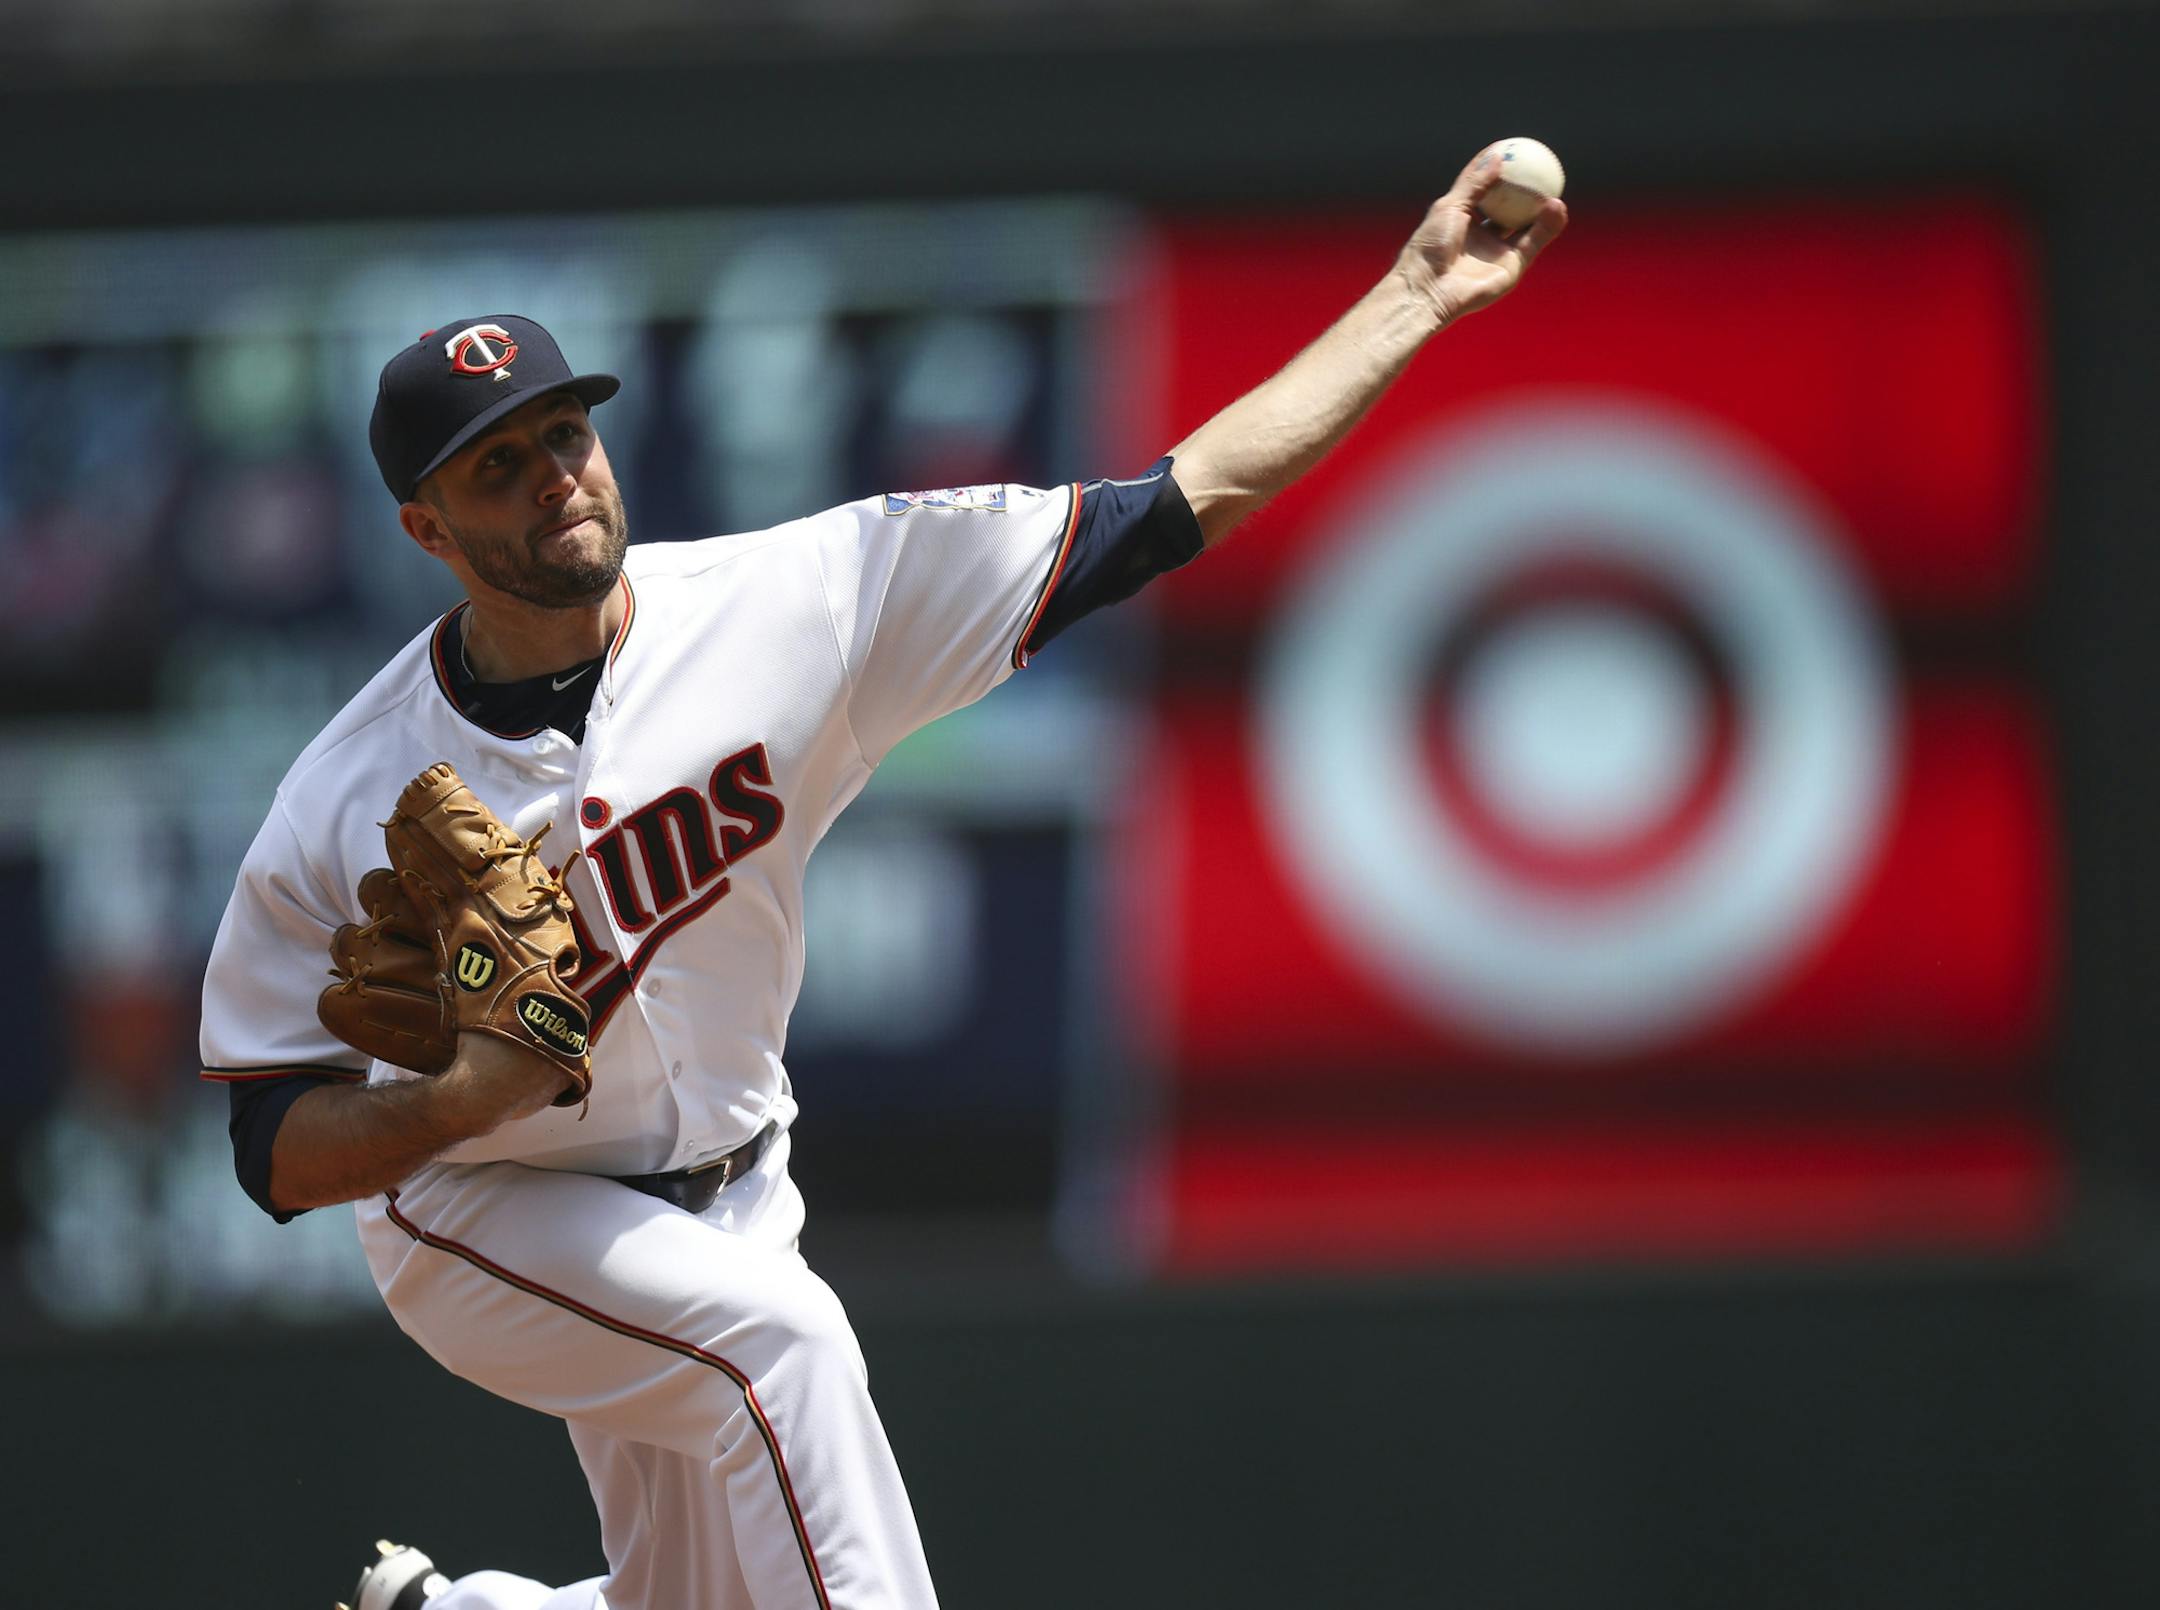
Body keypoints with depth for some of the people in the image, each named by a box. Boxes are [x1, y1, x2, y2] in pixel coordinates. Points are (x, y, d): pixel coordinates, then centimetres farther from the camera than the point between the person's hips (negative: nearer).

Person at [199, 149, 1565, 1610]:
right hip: (484, 1217, -4)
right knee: (781, 1337, -31)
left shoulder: (789, 604, -17)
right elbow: (277, 1152, -14)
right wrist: (456, 1100, -35)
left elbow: (1171, 510, -16)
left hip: (719, 1202, 4)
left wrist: (1419, 298, -21)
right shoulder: (349, 803, -20)